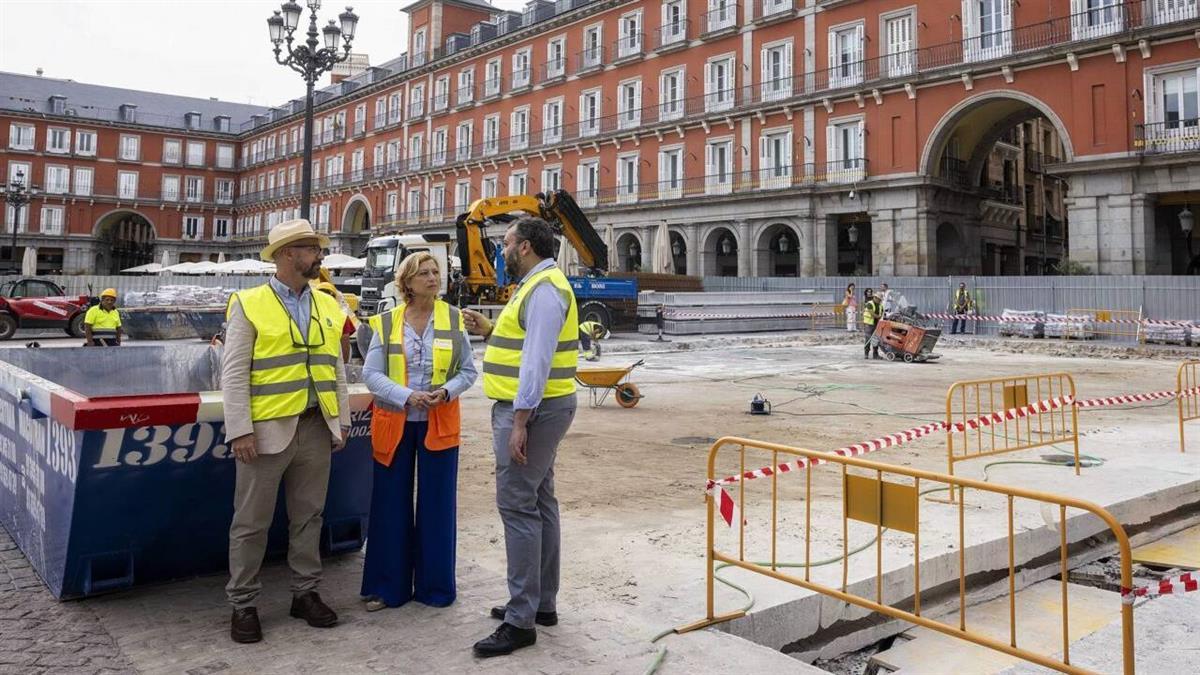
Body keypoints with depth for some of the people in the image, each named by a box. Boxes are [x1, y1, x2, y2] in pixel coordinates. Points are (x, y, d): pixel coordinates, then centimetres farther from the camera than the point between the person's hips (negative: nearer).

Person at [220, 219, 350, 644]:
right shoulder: (249, 304, -4)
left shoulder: (327, 305, 11)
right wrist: (240, 430, -13)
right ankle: (243, 604, 18)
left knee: (308, 515, 13)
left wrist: (342, 420, 10)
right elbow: (234, 373, -7)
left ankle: (305, 593, 26)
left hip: (316, 428, 5)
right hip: (267, 429, -5)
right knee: (252, 521, 5)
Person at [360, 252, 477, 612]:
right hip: (394, 423, 0)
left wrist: (447, 391, -15)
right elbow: (371, 374, -3)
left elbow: (468, 371, 4)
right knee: (391, 505, 6)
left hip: (440, 424, 0)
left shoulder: (454, 319, 2)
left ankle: (435, 586, 21)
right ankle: (387, 586, 20)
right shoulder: (386, 323, 0)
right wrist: (407, 396, -17)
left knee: (437, 506, 7)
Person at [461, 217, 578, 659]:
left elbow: (538, 360, -24)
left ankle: (520, 620, -4)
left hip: (530, 410, -11)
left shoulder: (544, 290, -16)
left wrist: (519, 421, -26)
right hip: (535, 407, 11)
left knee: (518, 505, -9)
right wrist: (492, 330, 15)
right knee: (539, 502, 14)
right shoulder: (537, 286, 17)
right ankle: (542, 603, 24)